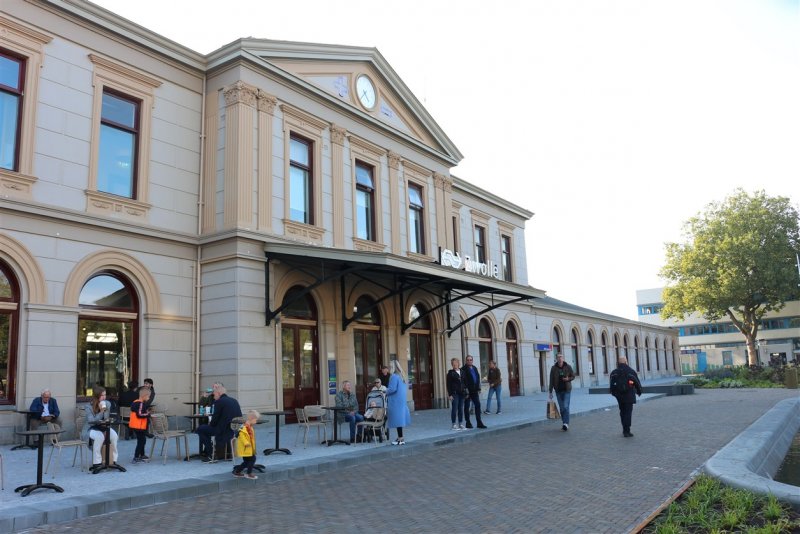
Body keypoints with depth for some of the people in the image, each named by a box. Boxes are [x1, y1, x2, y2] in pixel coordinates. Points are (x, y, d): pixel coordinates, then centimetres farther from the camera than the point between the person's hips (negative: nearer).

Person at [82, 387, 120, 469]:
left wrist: (105, 409, -22)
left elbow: (106, 418, -6)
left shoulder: (107, 404, -2)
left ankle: (113, 460, -17)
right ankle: (97, 462, -28)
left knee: (114, 435, -27)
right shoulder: (89, 406, -12)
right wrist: (101, 411, -28)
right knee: (99, 437, -37)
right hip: (91, 429, -4)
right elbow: (91, 420, -21)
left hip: (103, 427, 4)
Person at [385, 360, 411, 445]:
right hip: (402, 400, 9)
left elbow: (392, 389, -22)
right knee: (400, 418, 13)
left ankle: (401, 438, -4)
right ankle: (400, 437, 17)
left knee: (397, 419, -5)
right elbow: (406, 387, 20)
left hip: (395, 401, -9)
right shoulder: (401, 376, 12)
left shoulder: (394, 376, -16)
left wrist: (385, 392, -4)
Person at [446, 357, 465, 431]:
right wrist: (450, 394, -11)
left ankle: (461, 424, 16)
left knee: (461, 409, 7)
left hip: (461, 393, 4)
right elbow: (448, 384, -4)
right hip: (454, 393, -4)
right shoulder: (450, 373, -1)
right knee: (454, 409, -3)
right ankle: (454, 424, 4)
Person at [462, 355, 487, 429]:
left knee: (478, 405, 4)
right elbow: (463, 381, -14)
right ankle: (468, 423, 10)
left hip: (474, 390, 6)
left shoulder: (475, 368, 14)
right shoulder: (463, 369, -9)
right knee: (466, 406, 3)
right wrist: (466, 391, -18)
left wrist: (479, 388, 11)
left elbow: (478, 378, 18)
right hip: (468, 391, -6)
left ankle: (479, 422, 8)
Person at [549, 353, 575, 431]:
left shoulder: (568, 367, -3)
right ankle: (564, 422, 18)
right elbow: (551, 381, 0)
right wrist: (550, 392, -1)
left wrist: (568, 379, -16)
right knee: (561, 408, 7)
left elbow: (573, 376, 7)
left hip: (567, 390, -2)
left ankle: (566, 424, -14)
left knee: (566, 407, -12)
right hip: (558, 391, 2)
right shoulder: (553, 368, -2)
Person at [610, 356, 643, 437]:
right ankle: (627, 431, -4)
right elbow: (637, 383, -3)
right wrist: (639, 392, 13)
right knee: (628, 413, 0)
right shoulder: (631, 371, -7)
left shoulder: (614, 372, 0)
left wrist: (614, 393, 15)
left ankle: (625, 430, 24)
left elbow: (611, 385, 1)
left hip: (619, 396, 3)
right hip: (629, 396, -3)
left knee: (622, 412, 17)